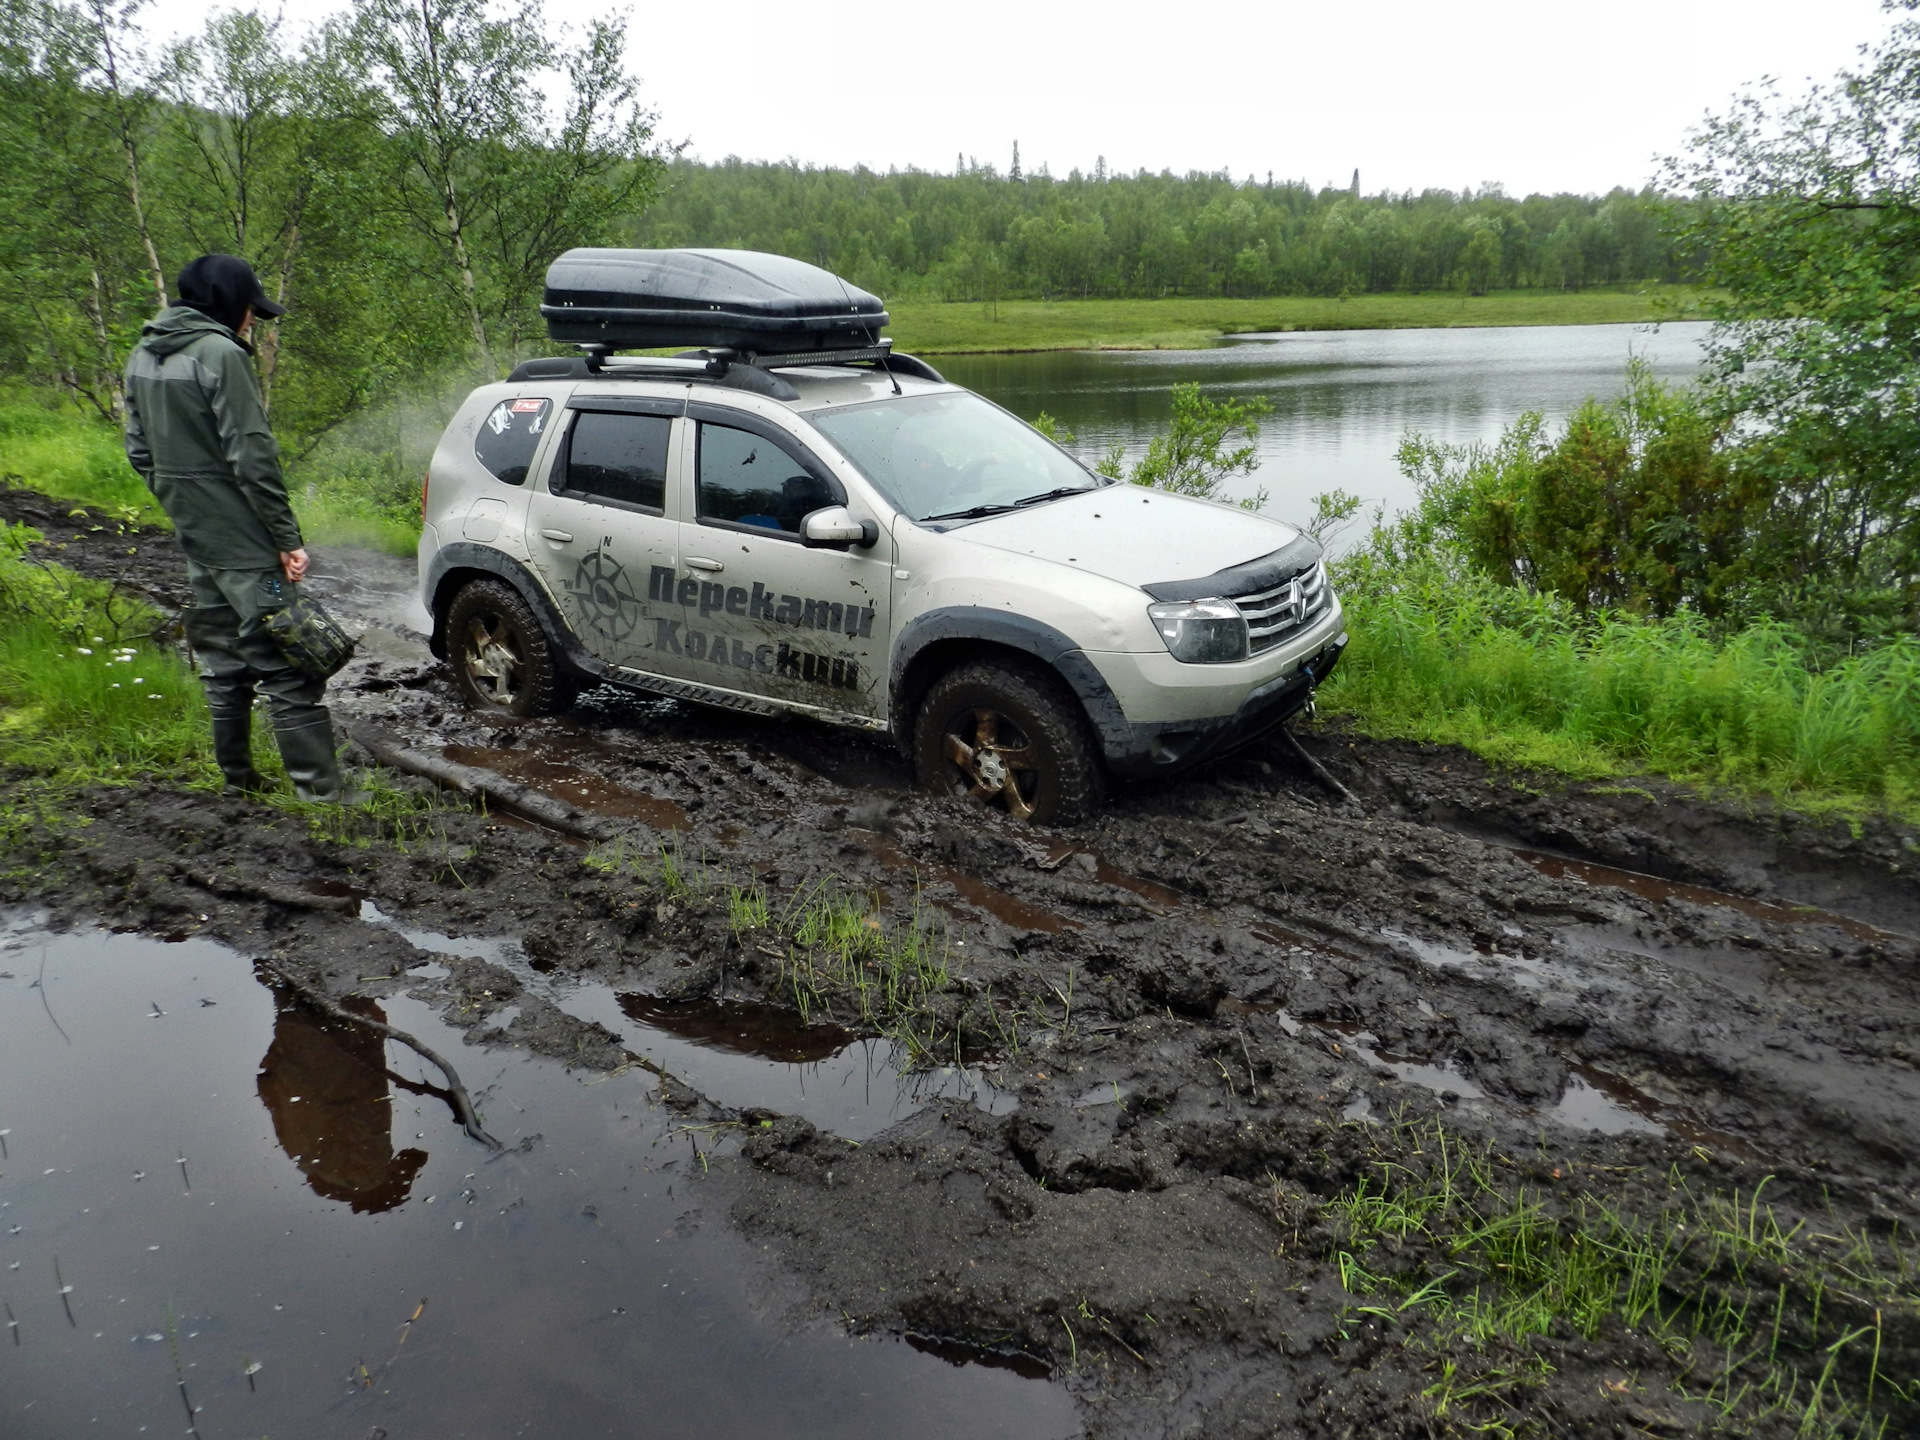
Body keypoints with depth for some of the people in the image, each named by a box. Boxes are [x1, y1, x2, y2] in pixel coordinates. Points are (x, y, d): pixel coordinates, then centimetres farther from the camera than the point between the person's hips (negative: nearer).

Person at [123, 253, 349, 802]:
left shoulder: (143, 356, 13)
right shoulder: (219, 353, -14)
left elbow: (140, 450, 19)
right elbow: (252, 456, -19)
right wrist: (288, 538, -16)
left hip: (194, 537, 9)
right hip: (243, 540, -9)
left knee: (223, 663, 17)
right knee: (288, 666, -8)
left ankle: (238, 780, 25)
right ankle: (320, 792, -9)